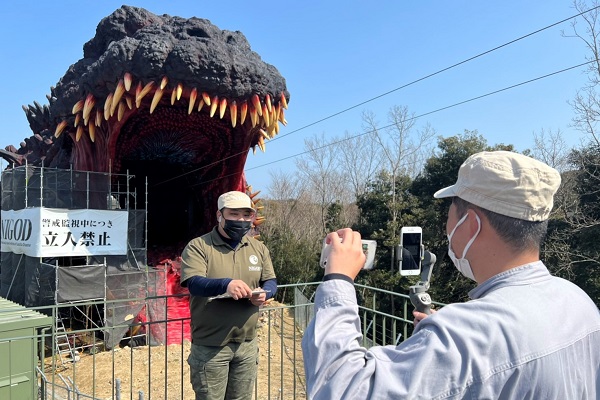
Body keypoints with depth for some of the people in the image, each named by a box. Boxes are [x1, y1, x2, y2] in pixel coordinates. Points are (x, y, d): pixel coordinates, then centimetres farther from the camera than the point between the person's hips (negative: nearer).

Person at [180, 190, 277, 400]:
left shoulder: (259, 248, 7)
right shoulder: (198, 247, -9)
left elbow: (271, 281, 8)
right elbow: (194, 283, -22)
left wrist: (264, 293, -16)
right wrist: (225, 284, -41)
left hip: (247, 345, 5)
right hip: (209, 346, -4)